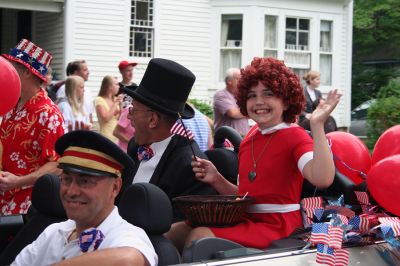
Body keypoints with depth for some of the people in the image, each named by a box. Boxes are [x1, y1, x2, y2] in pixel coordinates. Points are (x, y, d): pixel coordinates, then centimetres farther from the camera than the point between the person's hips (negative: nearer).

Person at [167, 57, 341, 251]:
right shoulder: (250, 139, 14)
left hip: (276, 226, -7)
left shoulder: (294, 136, -8)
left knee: (200, 236, -23)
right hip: (246, 220, 7)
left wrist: (317, 125, -30)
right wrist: (216, 180, 4)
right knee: (175, 231, -6)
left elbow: (322, 179, -28)